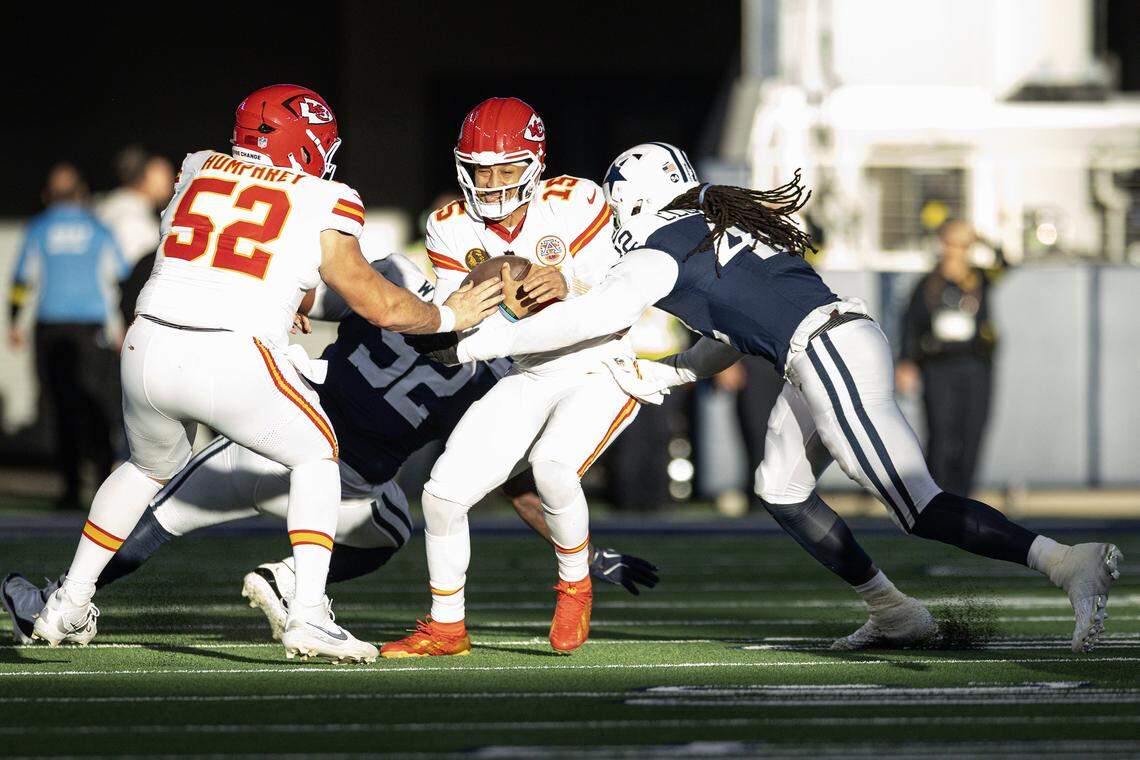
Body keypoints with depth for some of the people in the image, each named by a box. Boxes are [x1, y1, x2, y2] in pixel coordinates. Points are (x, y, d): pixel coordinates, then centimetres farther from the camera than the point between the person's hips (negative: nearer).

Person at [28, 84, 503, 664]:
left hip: (150, 350, 4)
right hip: (234, 360, -4)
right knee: (316, 457, 19)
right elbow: (381, 306, 9)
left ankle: (68, 606, 35)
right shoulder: (319, 207, 4)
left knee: (150, 466, 31)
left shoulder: (198, 174, 17)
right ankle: (308, 614, 4)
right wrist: (447, 317, 26)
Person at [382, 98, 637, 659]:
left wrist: (569, 286, -41)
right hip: (531, 378, 5)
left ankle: (574, 586, -3)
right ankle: (446, 628, 13)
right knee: (444, 491, -7)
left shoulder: (573, 205, -19)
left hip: (605, 371, -5)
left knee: (552, 465, -32)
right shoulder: (452, 229, -7)